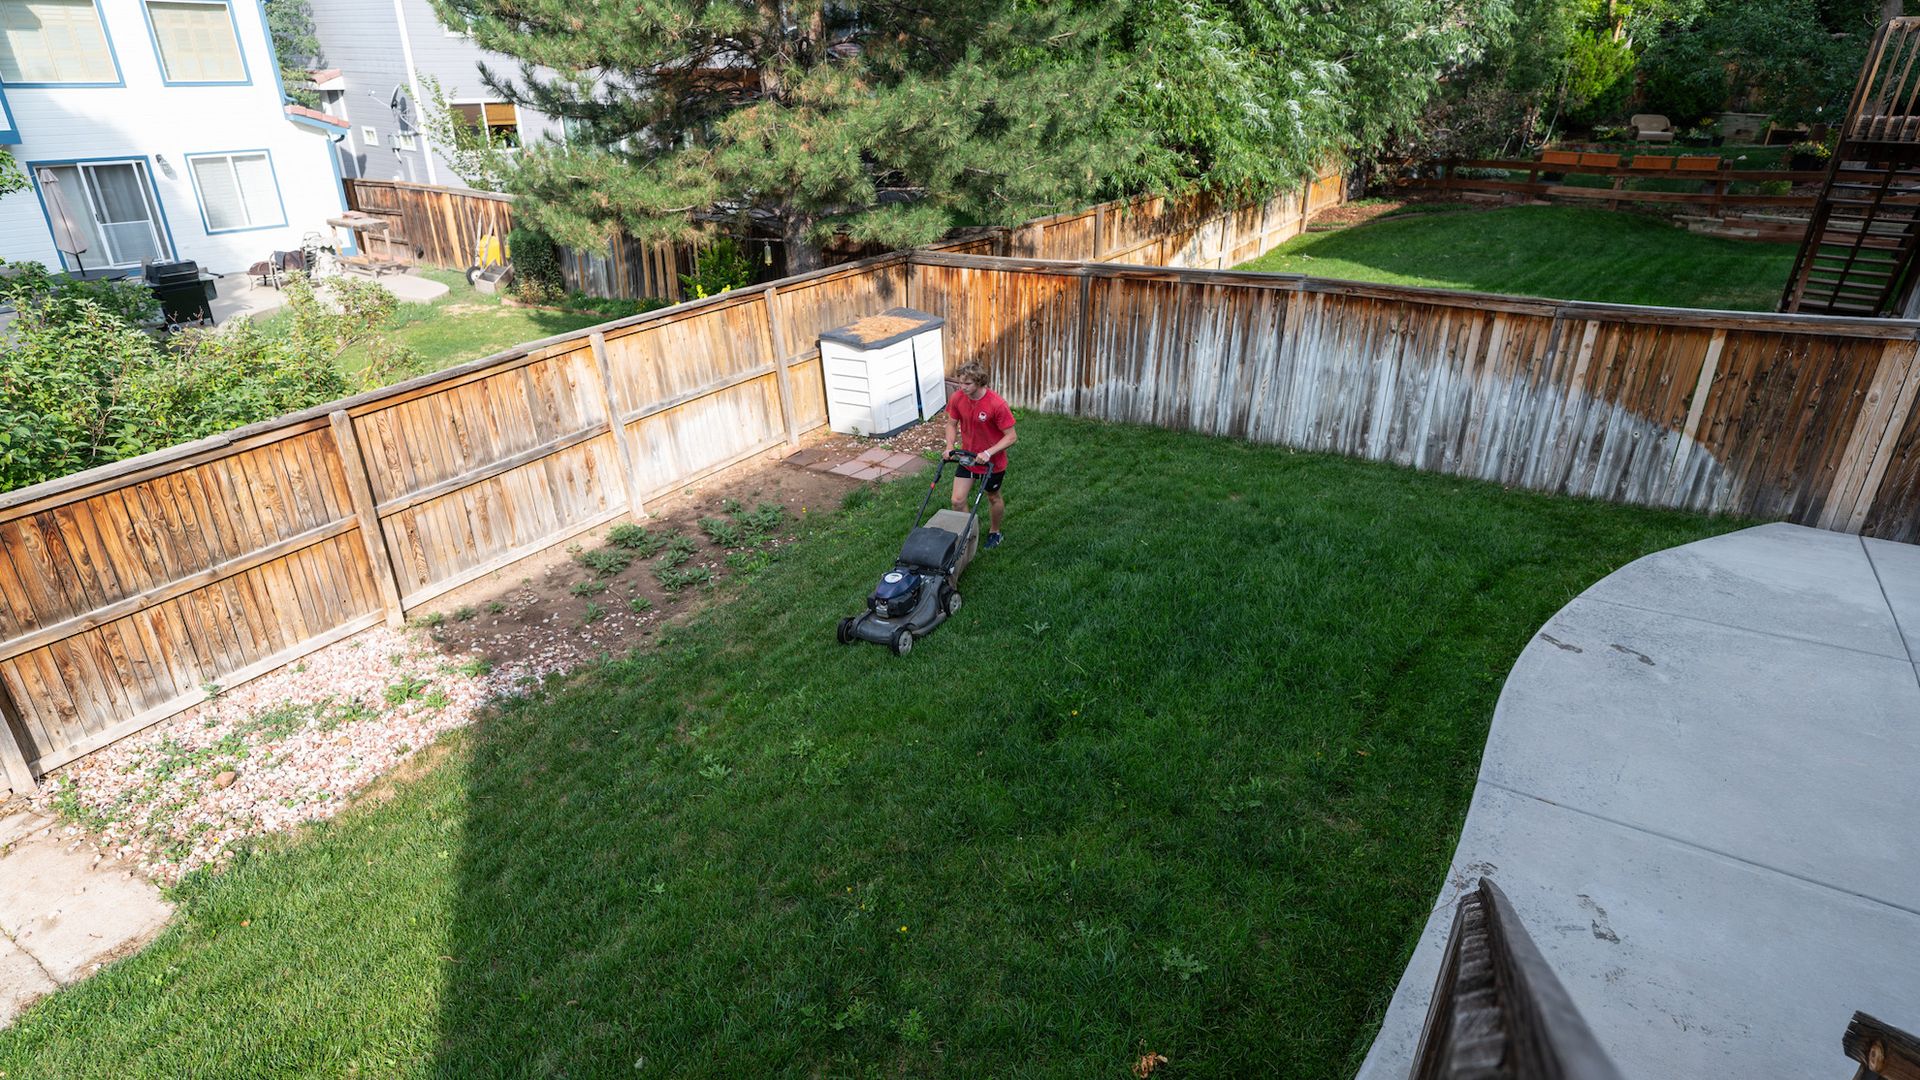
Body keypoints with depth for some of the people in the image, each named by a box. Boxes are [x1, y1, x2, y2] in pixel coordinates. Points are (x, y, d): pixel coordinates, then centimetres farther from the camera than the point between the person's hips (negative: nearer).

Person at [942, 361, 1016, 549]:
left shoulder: (997, 404, -28)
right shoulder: (957, 398, -13)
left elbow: (1011, 437, -22)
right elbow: (952, 423, 4)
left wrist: (988, 453, -31)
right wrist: (950, 446, -13)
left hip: (992, 462, -4)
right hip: (967, 458, 4)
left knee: (993, 498, 18)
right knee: (957, 501, 0)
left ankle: (994, 532, 44)